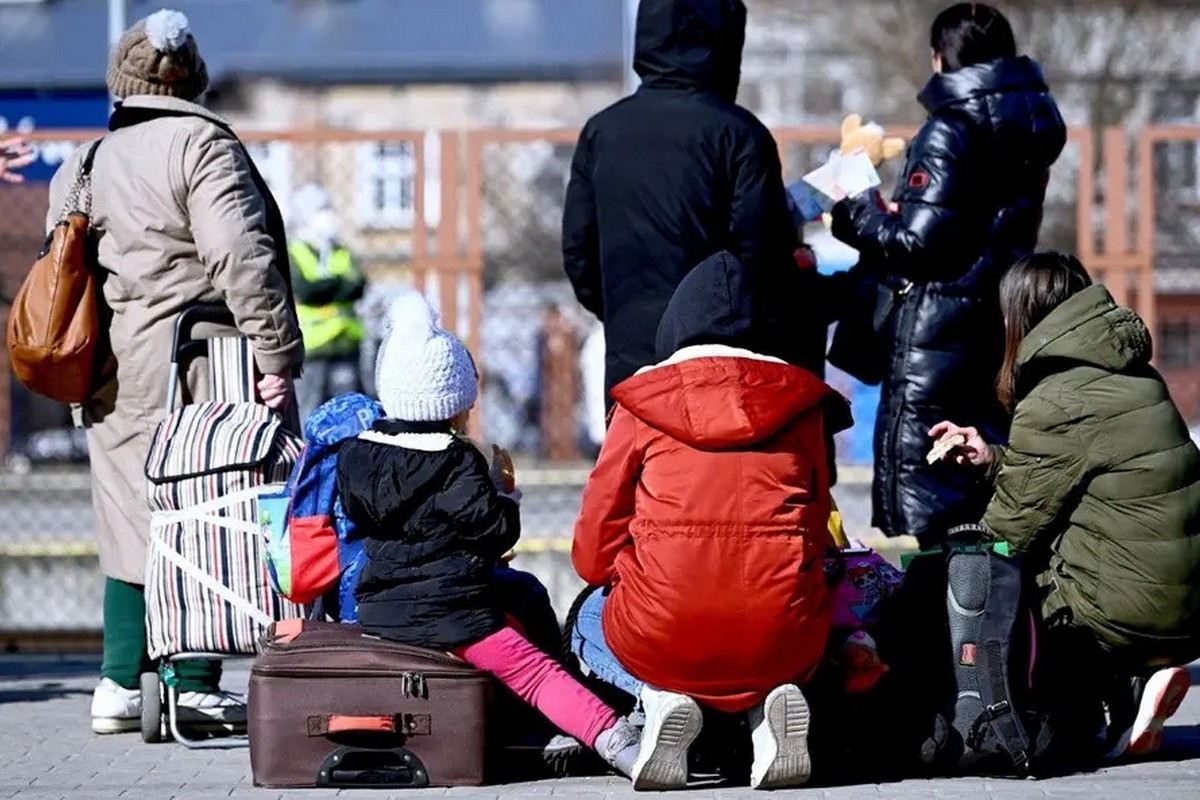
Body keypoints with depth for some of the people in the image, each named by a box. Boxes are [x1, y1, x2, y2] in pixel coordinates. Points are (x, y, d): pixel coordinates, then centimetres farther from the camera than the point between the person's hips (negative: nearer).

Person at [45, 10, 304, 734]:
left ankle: (120, 686, 13)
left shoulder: (79, 168, 17)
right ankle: (195, 687, 0)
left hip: (110, 378, 7)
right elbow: (241, 257, -17)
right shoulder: (202, 145, -7)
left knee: (132, 527, 14)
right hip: (192, 377, -7)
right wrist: (278, 354, -17)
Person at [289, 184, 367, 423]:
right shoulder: (293, 255, 0)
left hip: (345, 347, 5)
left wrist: (326, 287, -12)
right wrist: (341, 284, -5)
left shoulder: (342, 254, 17)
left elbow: (360, 287, 2)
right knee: (309, 416, -6)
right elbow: (304, 291, -15)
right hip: (310, 348, -5)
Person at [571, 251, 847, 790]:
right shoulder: (798, 401, 7)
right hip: (780, 640, 1)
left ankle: (657, 699, 0)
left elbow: (593, 550, 6)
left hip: (662, 642, -1)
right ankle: (768, 703, 3)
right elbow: (816, 533, 13)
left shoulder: (640, 404, 2)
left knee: (590, 621, 33)